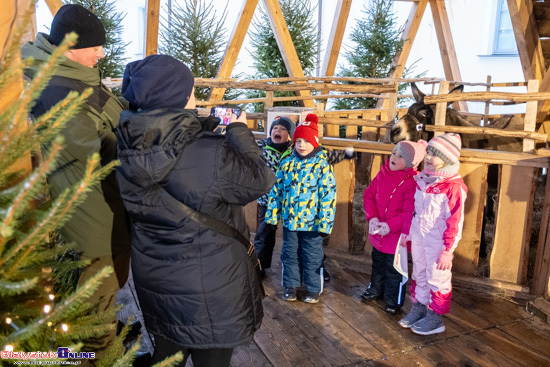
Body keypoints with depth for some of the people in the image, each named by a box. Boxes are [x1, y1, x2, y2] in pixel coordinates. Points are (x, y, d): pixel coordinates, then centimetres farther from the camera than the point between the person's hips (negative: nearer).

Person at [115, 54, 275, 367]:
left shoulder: (128, 152, -10)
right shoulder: (212, 153, -28)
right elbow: (261, 181, -12)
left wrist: (211, 129, 9)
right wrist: (239, 131, -1)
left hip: (155, 282, 6)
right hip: (210, 289, -6)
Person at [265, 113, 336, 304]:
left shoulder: (322, 165, -9)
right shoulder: (287, 163, 3)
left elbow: (328, 195, -11)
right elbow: (276, 189, 8)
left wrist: (324, 222, -14)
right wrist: (272, 214, 5)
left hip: (312, 222, -3)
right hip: (289, 219, 4)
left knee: (312, 257, 10)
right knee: (289, 254, 16)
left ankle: (313, 289, 27)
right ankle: (290, 285, 33)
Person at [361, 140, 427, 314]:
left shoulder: (413, 182, -21)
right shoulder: (383, 174, -2)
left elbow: (410, 212, -24)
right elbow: (369, 195, -2)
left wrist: (390, 225, -27)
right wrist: (372, 217, -15)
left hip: (397, 235, -6)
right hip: (377, 232, 6)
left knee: (394, 269, 11)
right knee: (378, 263, 26)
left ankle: (394, 300, 32)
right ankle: (375, 289, 49)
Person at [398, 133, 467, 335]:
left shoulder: (454, 187, -19)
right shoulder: (422, 179, 3)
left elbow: (455, 222, -18)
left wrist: (447, 251, -17)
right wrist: (408, 233, 15)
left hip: (438, 242, -7)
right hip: (418, 237, 7)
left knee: (437, 278, 8)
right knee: (419, 275, 19)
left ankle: (435, 318, 24)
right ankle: (418, 308, 36)